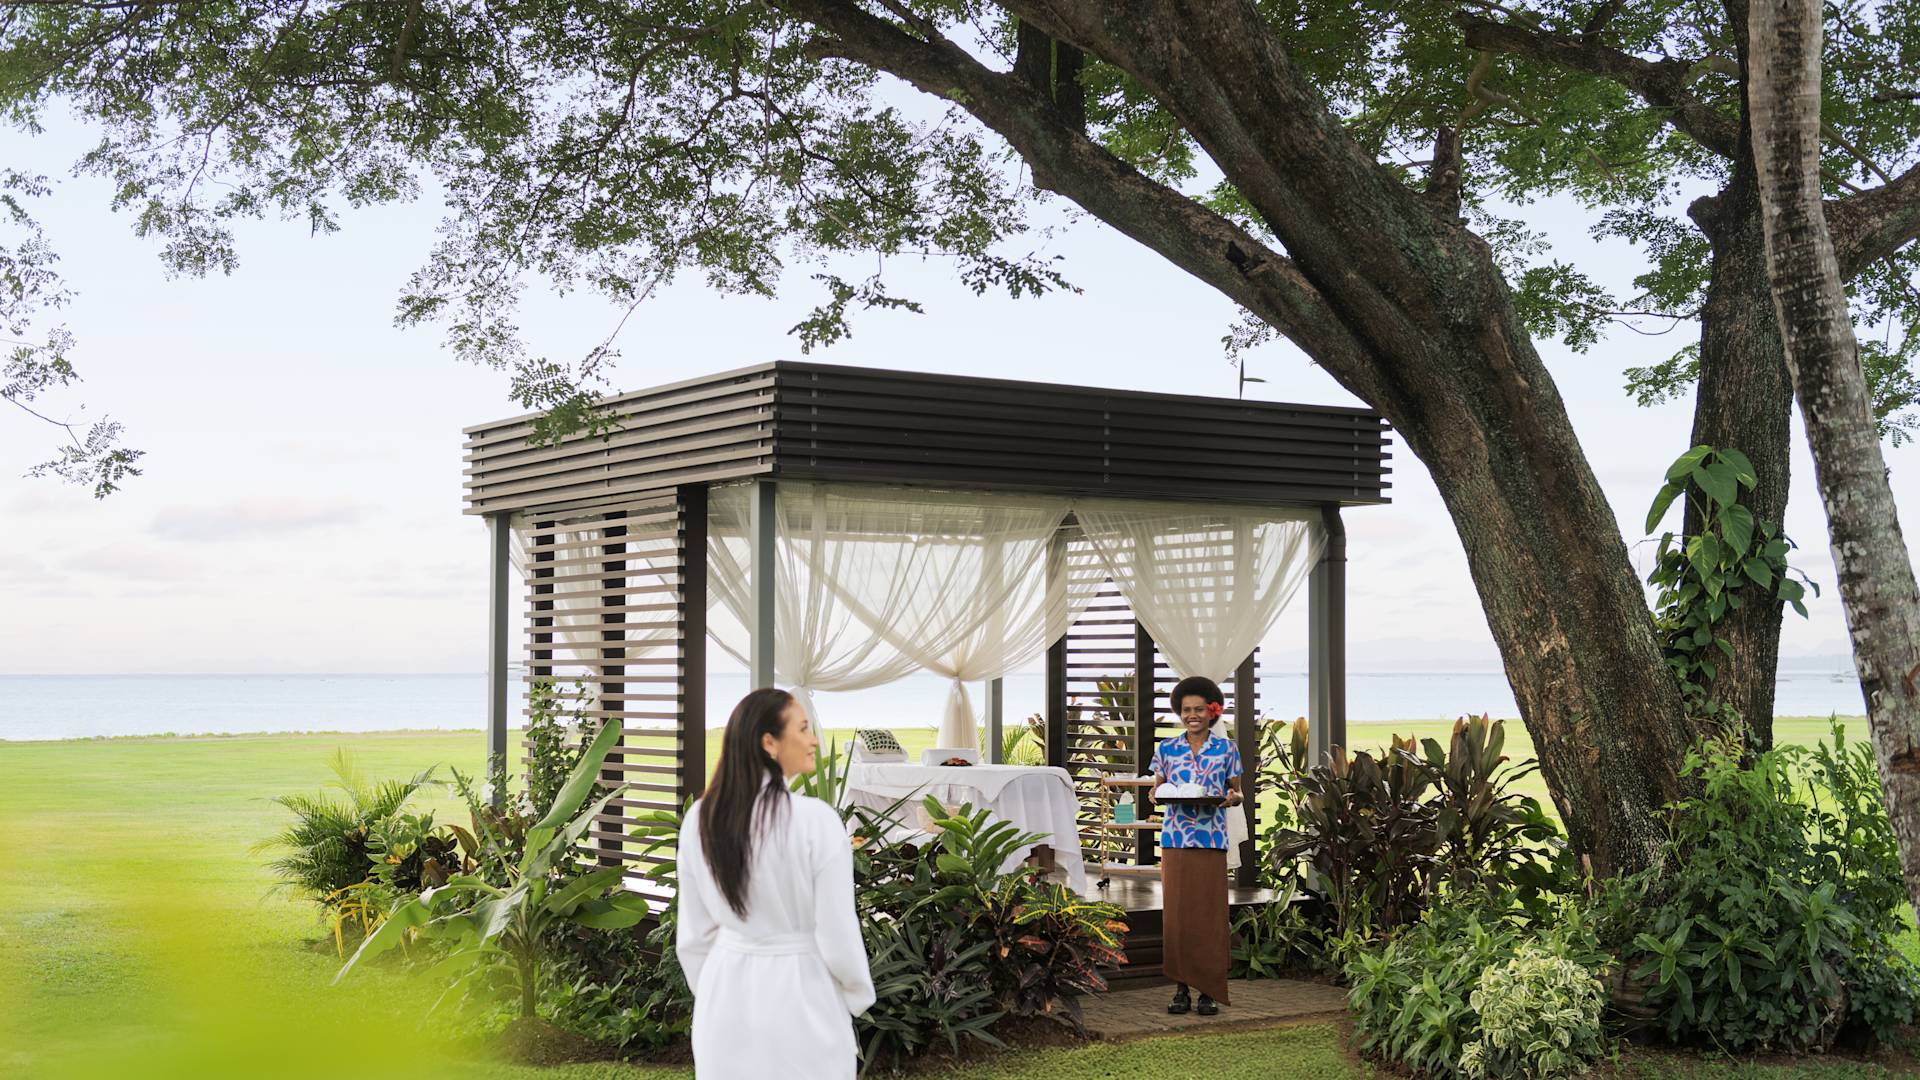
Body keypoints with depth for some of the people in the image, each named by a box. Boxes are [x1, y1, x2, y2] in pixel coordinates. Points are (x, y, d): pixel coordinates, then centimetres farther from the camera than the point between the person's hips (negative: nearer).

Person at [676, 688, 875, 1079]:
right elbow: (837, 934, -14)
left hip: (727, 996, 4)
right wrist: (858, 997, 3)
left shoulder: (700, 820, -5)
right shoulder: (816, 820, -20)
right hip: (800, 999, -4)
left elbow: (695, 934, 3)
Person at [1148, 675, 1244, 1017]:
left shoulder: (1226, 749, 6)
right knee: (1176, 914, -2)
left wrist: (1231, 798, -12)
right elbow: (1157, 790, 14)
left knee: (1210, 914, -1)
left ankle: (1209, 991, 6)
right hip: (1175, 840, 1)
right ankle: (1181, 988, 7)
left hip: (1211, 841, -1)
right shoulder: (1166, 749, 8)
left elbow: (1236, 792, 10)